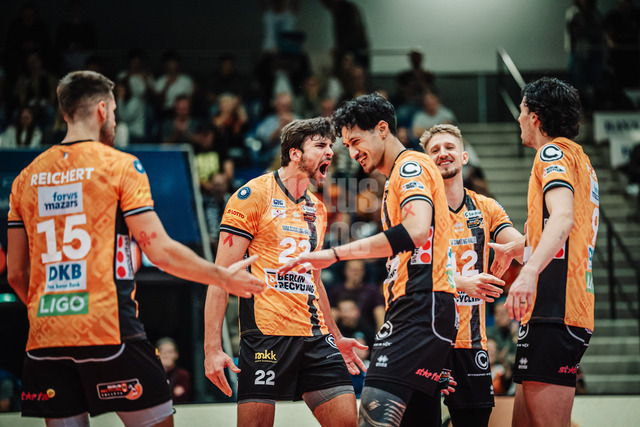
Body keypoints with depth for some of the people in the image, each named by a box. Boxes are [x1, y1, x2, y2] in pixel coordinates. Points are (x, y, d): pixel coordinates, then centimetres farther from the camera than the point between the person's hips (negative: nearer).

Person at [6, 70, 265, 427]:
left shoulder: (27, 177, 13)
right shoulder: (121, 166, -1)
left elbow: (16, 274, 15)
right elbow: (160, 251, -5)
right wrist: (224, 277, 8)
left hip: (45, 337, 5)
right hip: (109, 331, -5)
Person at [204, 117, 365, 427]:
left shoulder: (317, 209, 18)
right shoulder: (254, 195, -4)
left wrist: (336, 337, 31)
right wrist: (212, 348, -15)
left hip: (314, 336, 7)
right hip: (266, 332, -7)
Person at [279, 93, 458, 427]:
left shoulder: (412, 166, -5)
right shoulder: (397, 178, 28)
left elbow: (416, 231, -23)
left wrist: (335, 254, -25)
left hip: (421, 308, -11)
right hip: (412, 310, 11)